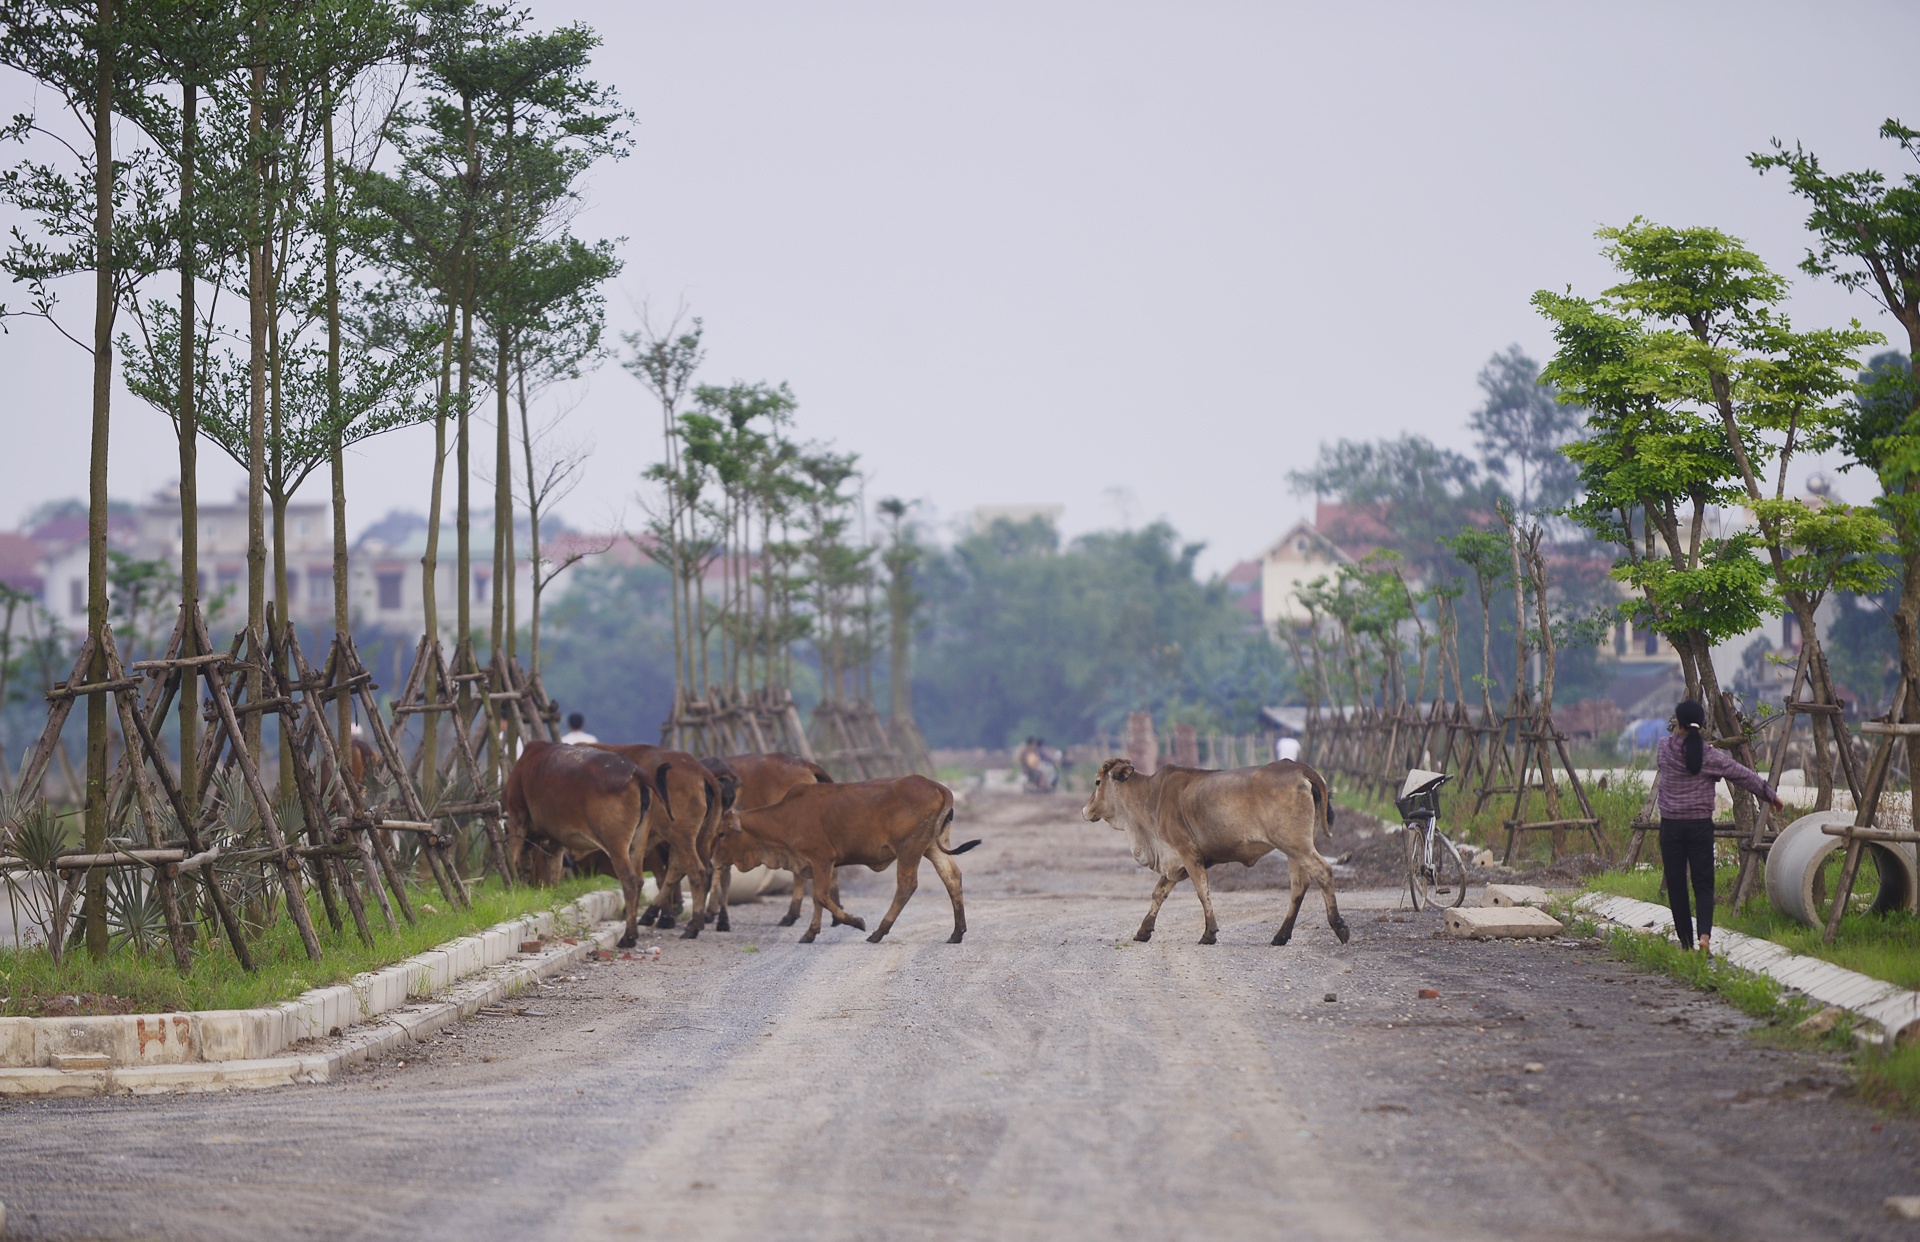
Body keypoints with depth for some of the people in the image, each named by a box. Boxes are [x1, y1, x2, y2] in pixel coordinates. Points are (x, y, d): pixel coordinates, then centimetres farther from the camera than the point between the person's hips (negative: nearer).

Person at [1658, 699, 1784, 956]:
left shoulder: (1665, 749, -4)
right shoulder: (1711, 756, -3)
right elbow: (1744, 776, 6)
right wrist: (1770, 795, 18)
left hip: (1671, 826, 0)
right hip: (1700, 826, 0)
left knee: (1676, 885, 7)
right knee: (1703, 884, 4)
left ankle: (1686, 942, 10)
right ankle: (1705, 934, -18)